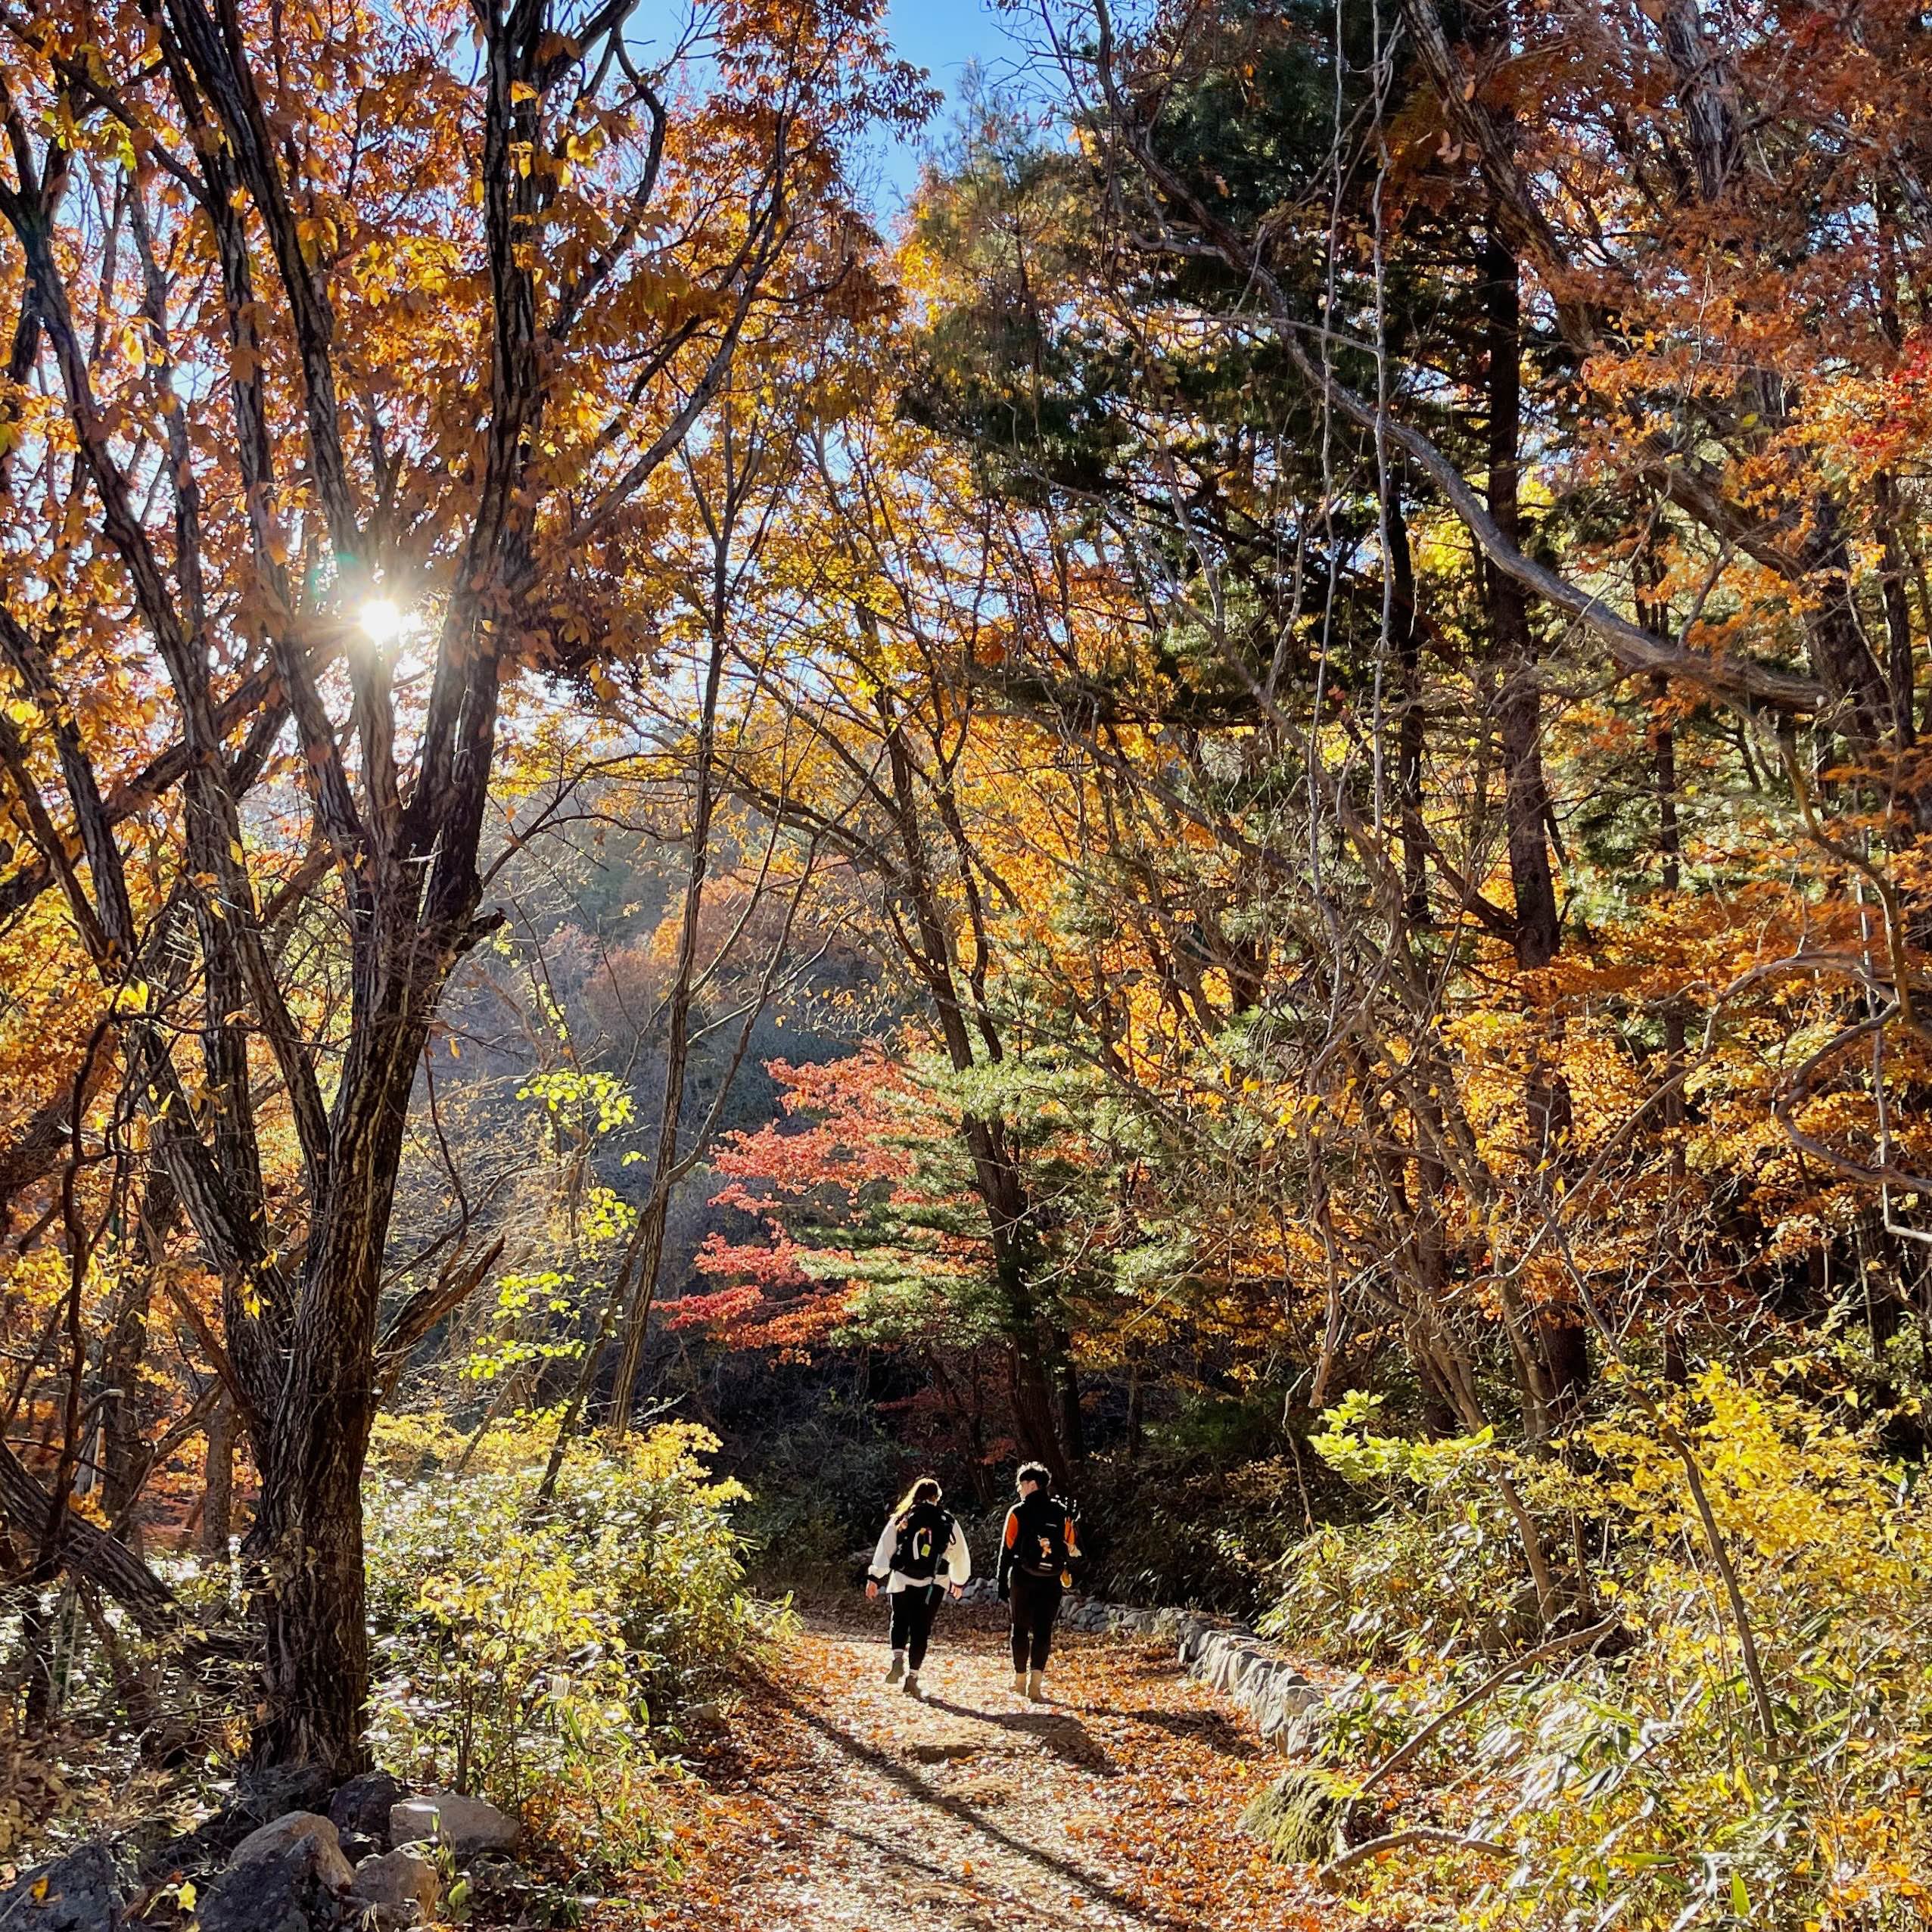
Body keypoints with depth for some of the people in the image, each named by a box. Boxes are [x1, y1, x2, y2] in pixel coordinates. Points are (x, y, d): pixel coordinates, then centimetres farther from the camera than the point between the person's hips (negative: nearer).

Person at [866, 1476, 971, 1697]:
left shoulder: (900, 1519, 6)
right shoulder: (948, 1522, 7)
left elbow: (884, 1548, -1)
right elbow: (961, 1555, 15)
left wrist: (875, 1578, -2)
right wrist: (960, 1581, 29)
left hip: (902, 1580, 0)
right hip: (933, 1584, 0)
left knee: (900, 1621, 18)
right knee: (921, 1630, 6)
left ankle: (898, 1660, -4)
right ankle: (912, 1676, -1)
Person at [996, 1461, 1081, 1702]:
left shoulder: (1018, 1512, -5)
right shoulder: (1063, 1513, 4)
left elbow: (1006, 1551, -5)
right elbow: (1074, 1549, 3)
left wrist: (1003, 1586, 0)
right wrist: (1067, 1571, 18)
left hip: (1022, 1580, -1)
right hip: (1052, 1581, 2)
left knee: (1020, 1629, 12)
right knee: (1043, 1630, 2)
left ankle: (1020, 1682, 17)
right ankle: (1036, 1683, -10)